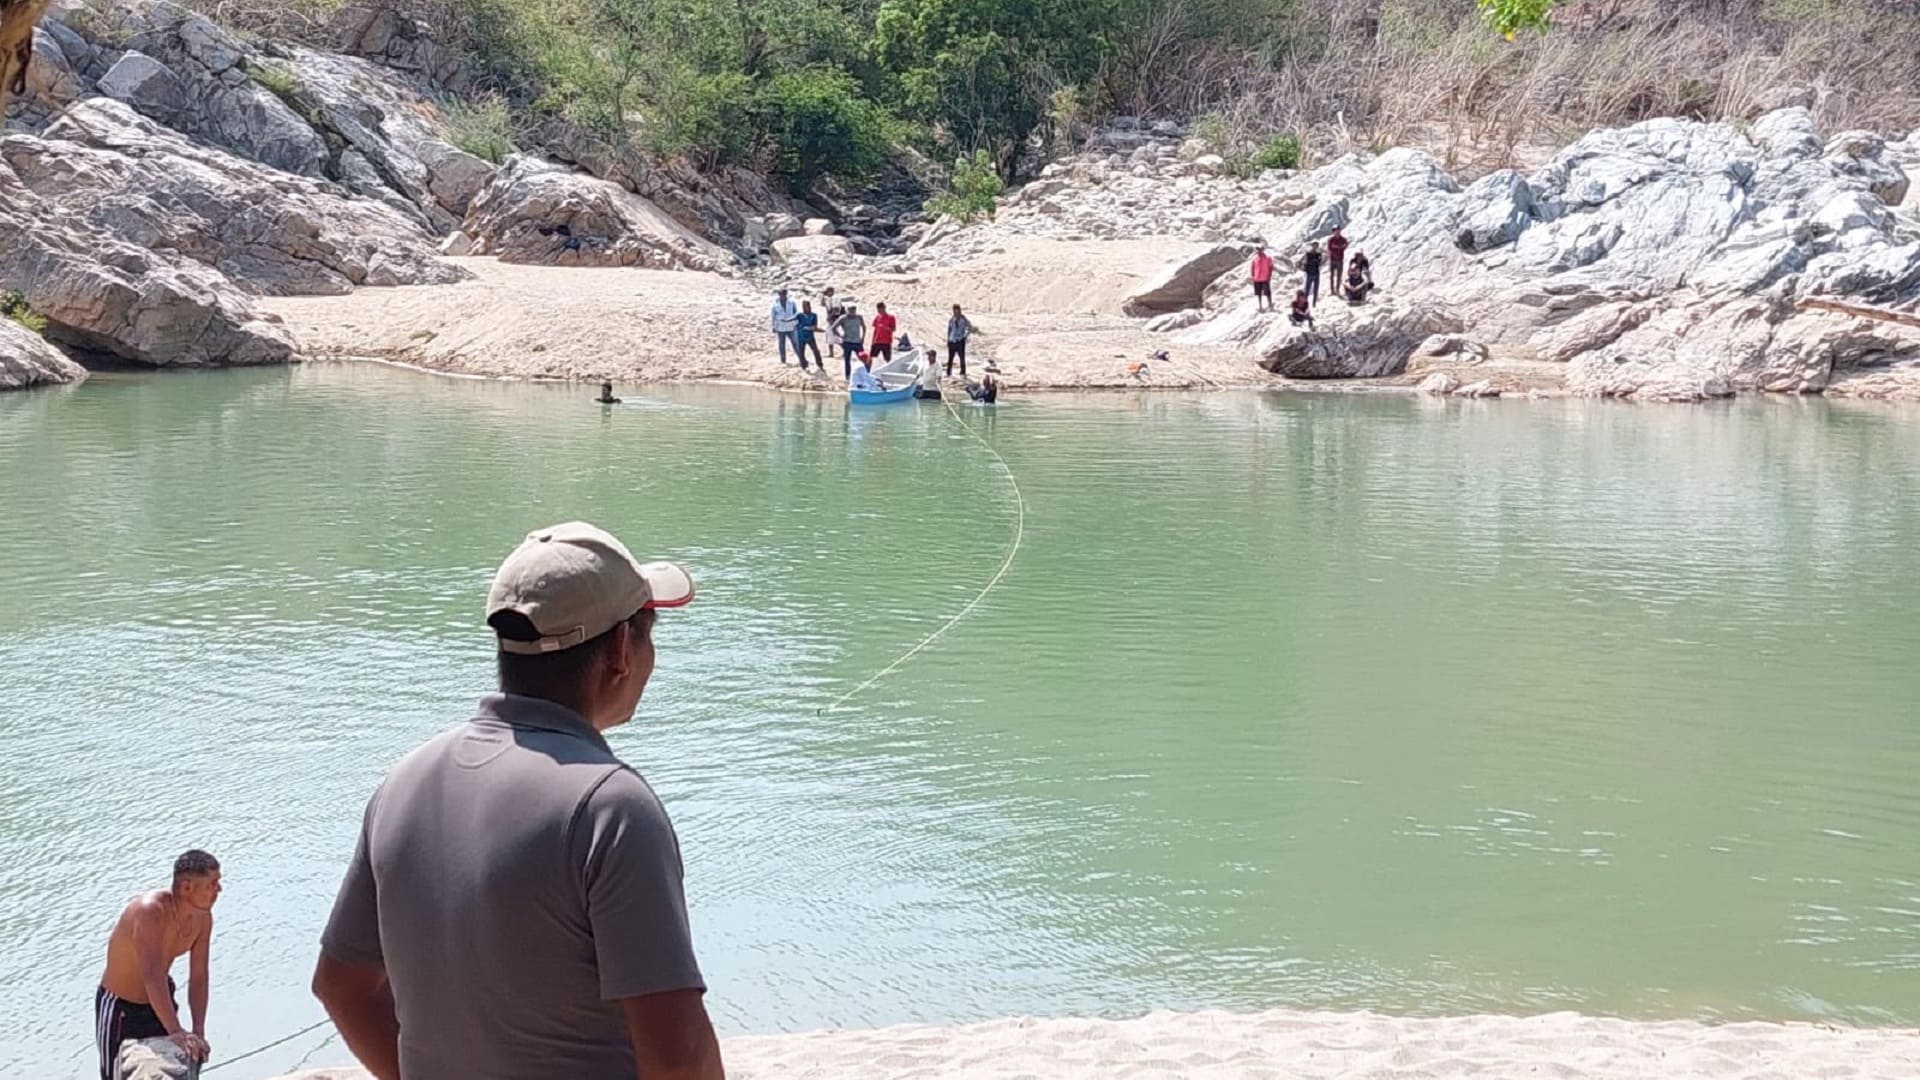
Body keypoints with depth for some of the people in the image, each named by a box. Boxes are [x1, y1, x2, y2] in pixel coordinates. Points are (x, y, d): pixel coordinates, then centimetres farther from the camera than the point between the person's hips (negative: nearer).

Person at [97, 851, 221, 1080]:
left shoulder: (203, 917, -13)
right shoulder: (149, 911, -35)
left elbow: (198, 978, -11)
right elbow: (153, 977, -44)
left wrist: (198, 1031, -24)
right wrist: (176, 1032, -52)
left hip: (158, 1002, 6)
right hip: (120, 1007, -6)